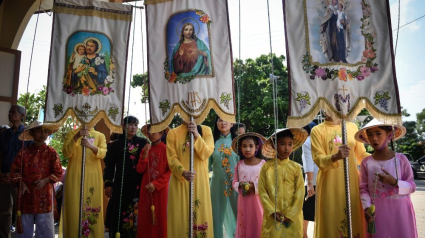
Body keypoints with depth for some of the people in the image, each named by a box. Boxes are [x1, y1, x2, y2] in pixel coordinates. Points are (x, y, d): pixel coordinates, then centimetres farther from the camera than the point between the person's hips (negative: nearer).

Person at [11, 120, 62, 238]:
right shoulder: (24, 152, 4)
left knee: (44, 225, 3)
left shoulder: (51, 152, 0)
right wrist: (21, 183, -6)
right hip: (26, 193, 2)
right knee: (24, 224, 10)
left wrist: (45, 180, -14)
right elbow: (15, 170, 8)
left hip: (44, 193, -2)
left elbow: (58, 173, -1)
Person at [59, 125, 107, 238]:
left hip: (93, 178, 1)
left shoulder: (100, 136, 8)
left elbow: (103, 153, -7)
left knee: (93, 207, 1)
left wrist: (91, 145, -25)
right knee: (74, 207, -2)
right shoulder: (71, 134, 8)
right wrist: (76, 137, -17)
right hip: (74, 177, 0)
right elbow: (66, 153, -6)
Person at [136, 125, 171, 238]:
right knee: (145, 217, 9)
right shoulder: (146, 149, 8)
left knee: (160, 217, 3)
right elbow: (140, 170, 3)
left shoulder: (165, 149, -7)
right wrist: (145, 155, -11)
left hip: (160, 188, -4)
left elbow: (170, 171, -10)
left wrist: (156, 184, -16)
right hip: (146, 188, 5)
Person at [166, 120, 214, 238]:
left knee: (200, 212, 6)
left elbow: (206, 153, -10)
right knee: (180, 215, 3)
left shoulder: (206, 130, 3)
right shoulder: (173, 133, 1)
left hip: (200, 181, 1)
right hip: (179, 181, 0)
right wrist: (183, 172, -24)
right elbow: (172, 159, -7)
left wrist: (196, 135, -21)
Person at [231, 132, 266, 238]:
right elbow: (234, 182, 5)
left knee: (257, 225, 6)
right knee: (244, 225, 11)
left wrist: (255, 187, -18)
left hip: (257, 200, -2)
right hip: (243, 200, 2)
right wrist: (240, 185, -15)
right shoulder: (239, 165, 0)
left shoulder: (262, 163, -7)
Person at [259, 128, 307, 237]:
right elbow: (262, 191, -2)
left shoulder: (296, 167, 0)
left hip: (292, 216, 0)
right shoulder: (266, 167, -1)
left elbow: (300, 193, -2)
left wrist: (290, 214, -9)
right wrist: (273, 211, -10)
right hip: (272, 216, 0)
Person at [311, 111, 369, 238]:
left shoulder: (352, 127, 10)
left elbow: (361, 155, 10)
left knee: (355, 222, 5)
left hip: (352, 182, 3)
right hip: (330, 185, -3)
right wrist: (336, 156, -27)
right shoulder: (317, 130, 0)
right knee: (332, 222, 0)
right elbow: (319, 160, -9)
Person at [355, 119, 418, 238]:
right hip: (377, 211, 1)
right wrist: (367, 207, -13)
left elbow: (412, 186, -2)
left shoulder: (401, 159, -6)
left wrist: (394, 182, -20)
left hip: (400, 210, 0)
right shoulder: (366, 162, -3)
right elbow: (363, 188, 1)